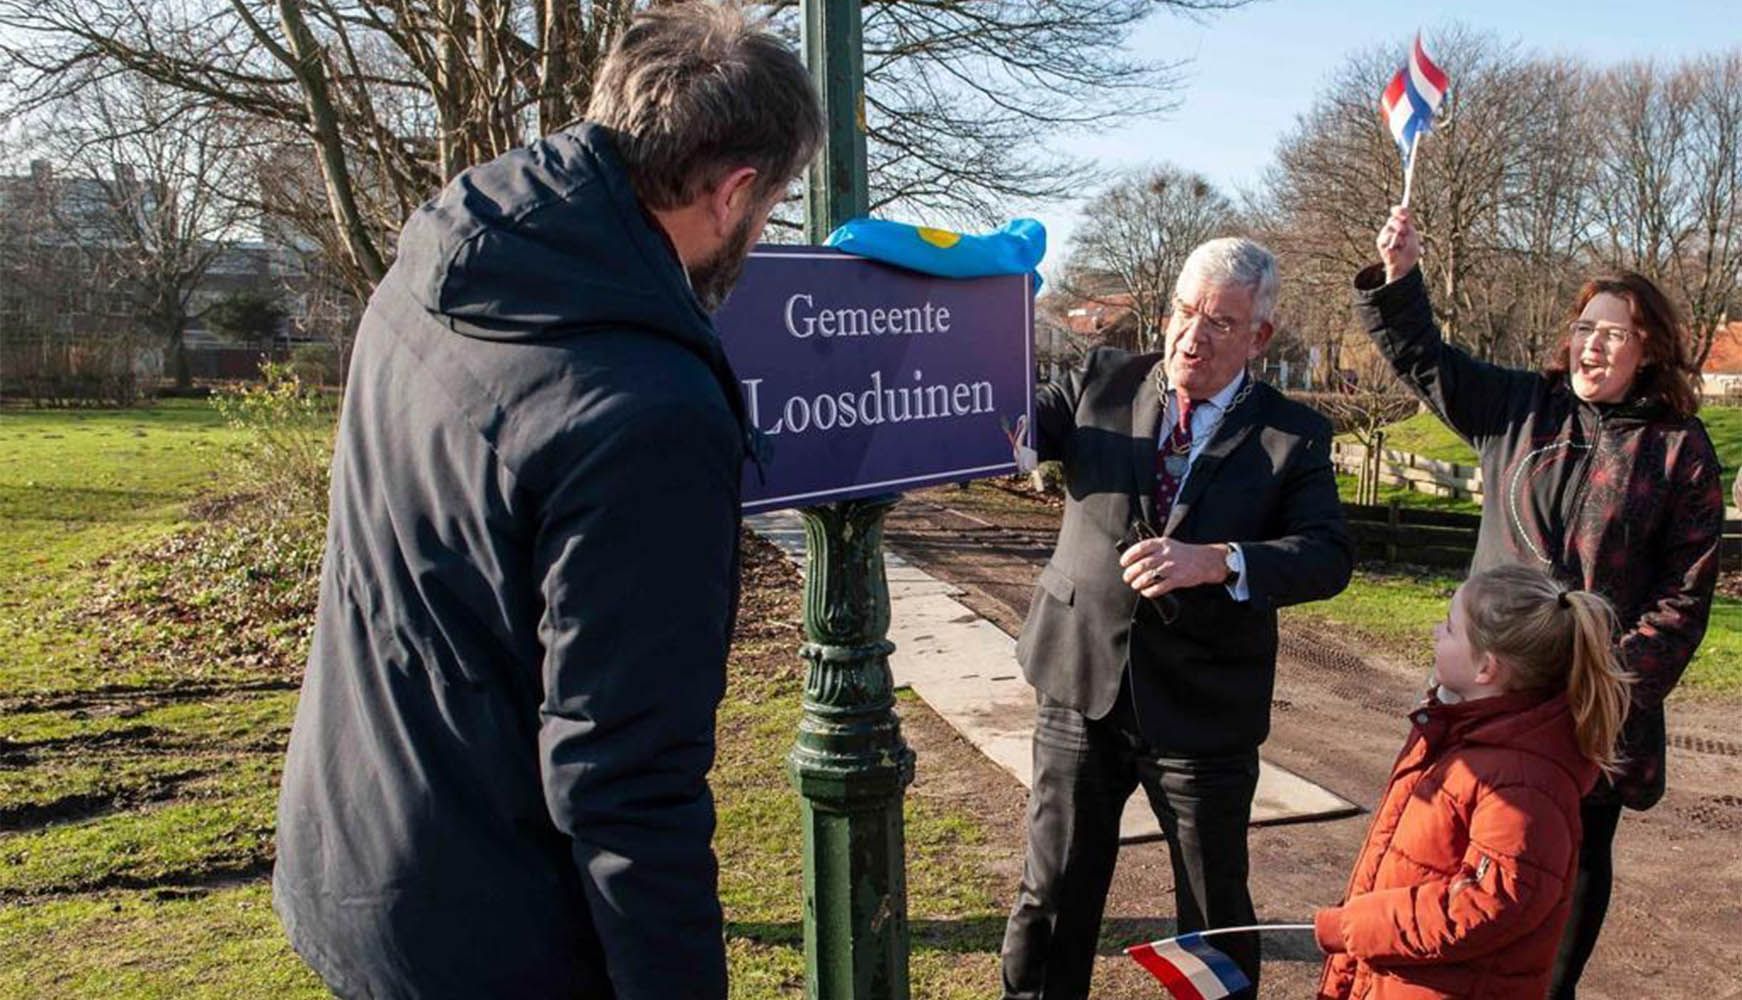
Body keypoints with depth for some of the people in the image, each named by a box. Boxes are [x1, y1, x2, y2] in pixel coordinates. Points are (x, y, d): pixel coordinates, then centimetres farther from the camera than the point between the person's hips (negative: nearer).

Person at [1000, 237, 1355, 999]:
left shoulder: (1293, 436, -4)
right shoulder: (1105, 382, 2)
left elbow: (1329, 557, -13)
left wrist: (1218, 561, -29)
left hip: (1203, 709, -1)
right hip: (1084, 685, 2)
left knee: (1216, 914, 16)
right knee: (1052, 896, 14)